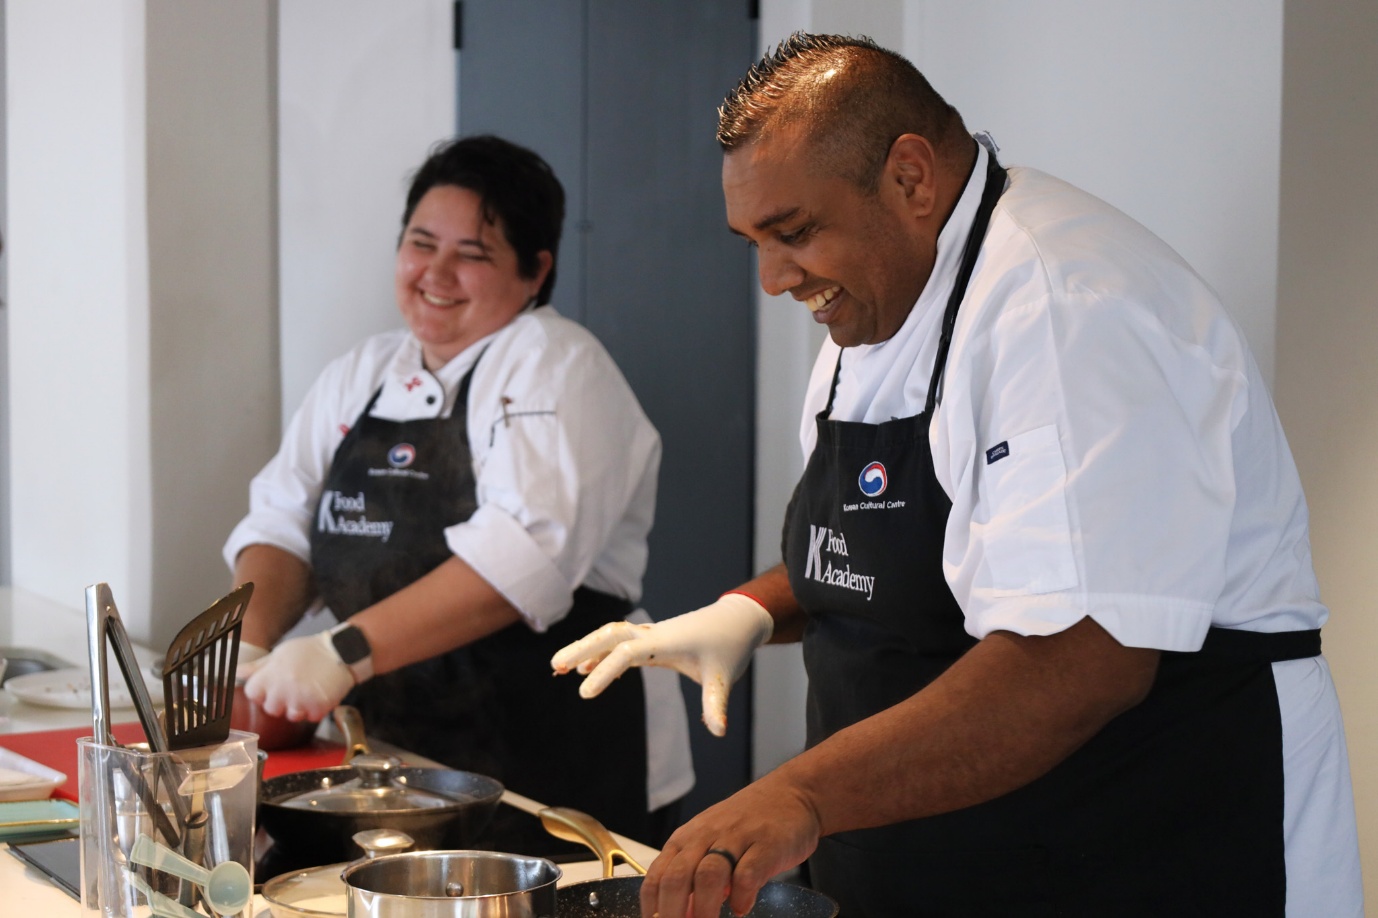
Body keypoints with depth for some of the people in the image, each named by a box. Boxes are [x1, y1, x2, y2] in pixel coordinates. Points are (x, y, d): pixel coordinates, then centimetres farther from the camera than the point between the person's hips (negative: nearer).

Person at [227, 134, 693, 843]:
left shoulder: (555, 368, -10)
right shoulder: (361, 375, 13)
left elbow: (526, 554, -25)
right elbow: (281, 524, 9)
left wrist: (346, 651, -31)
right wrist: (247, 641, -11)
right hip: (397, 755, 6)